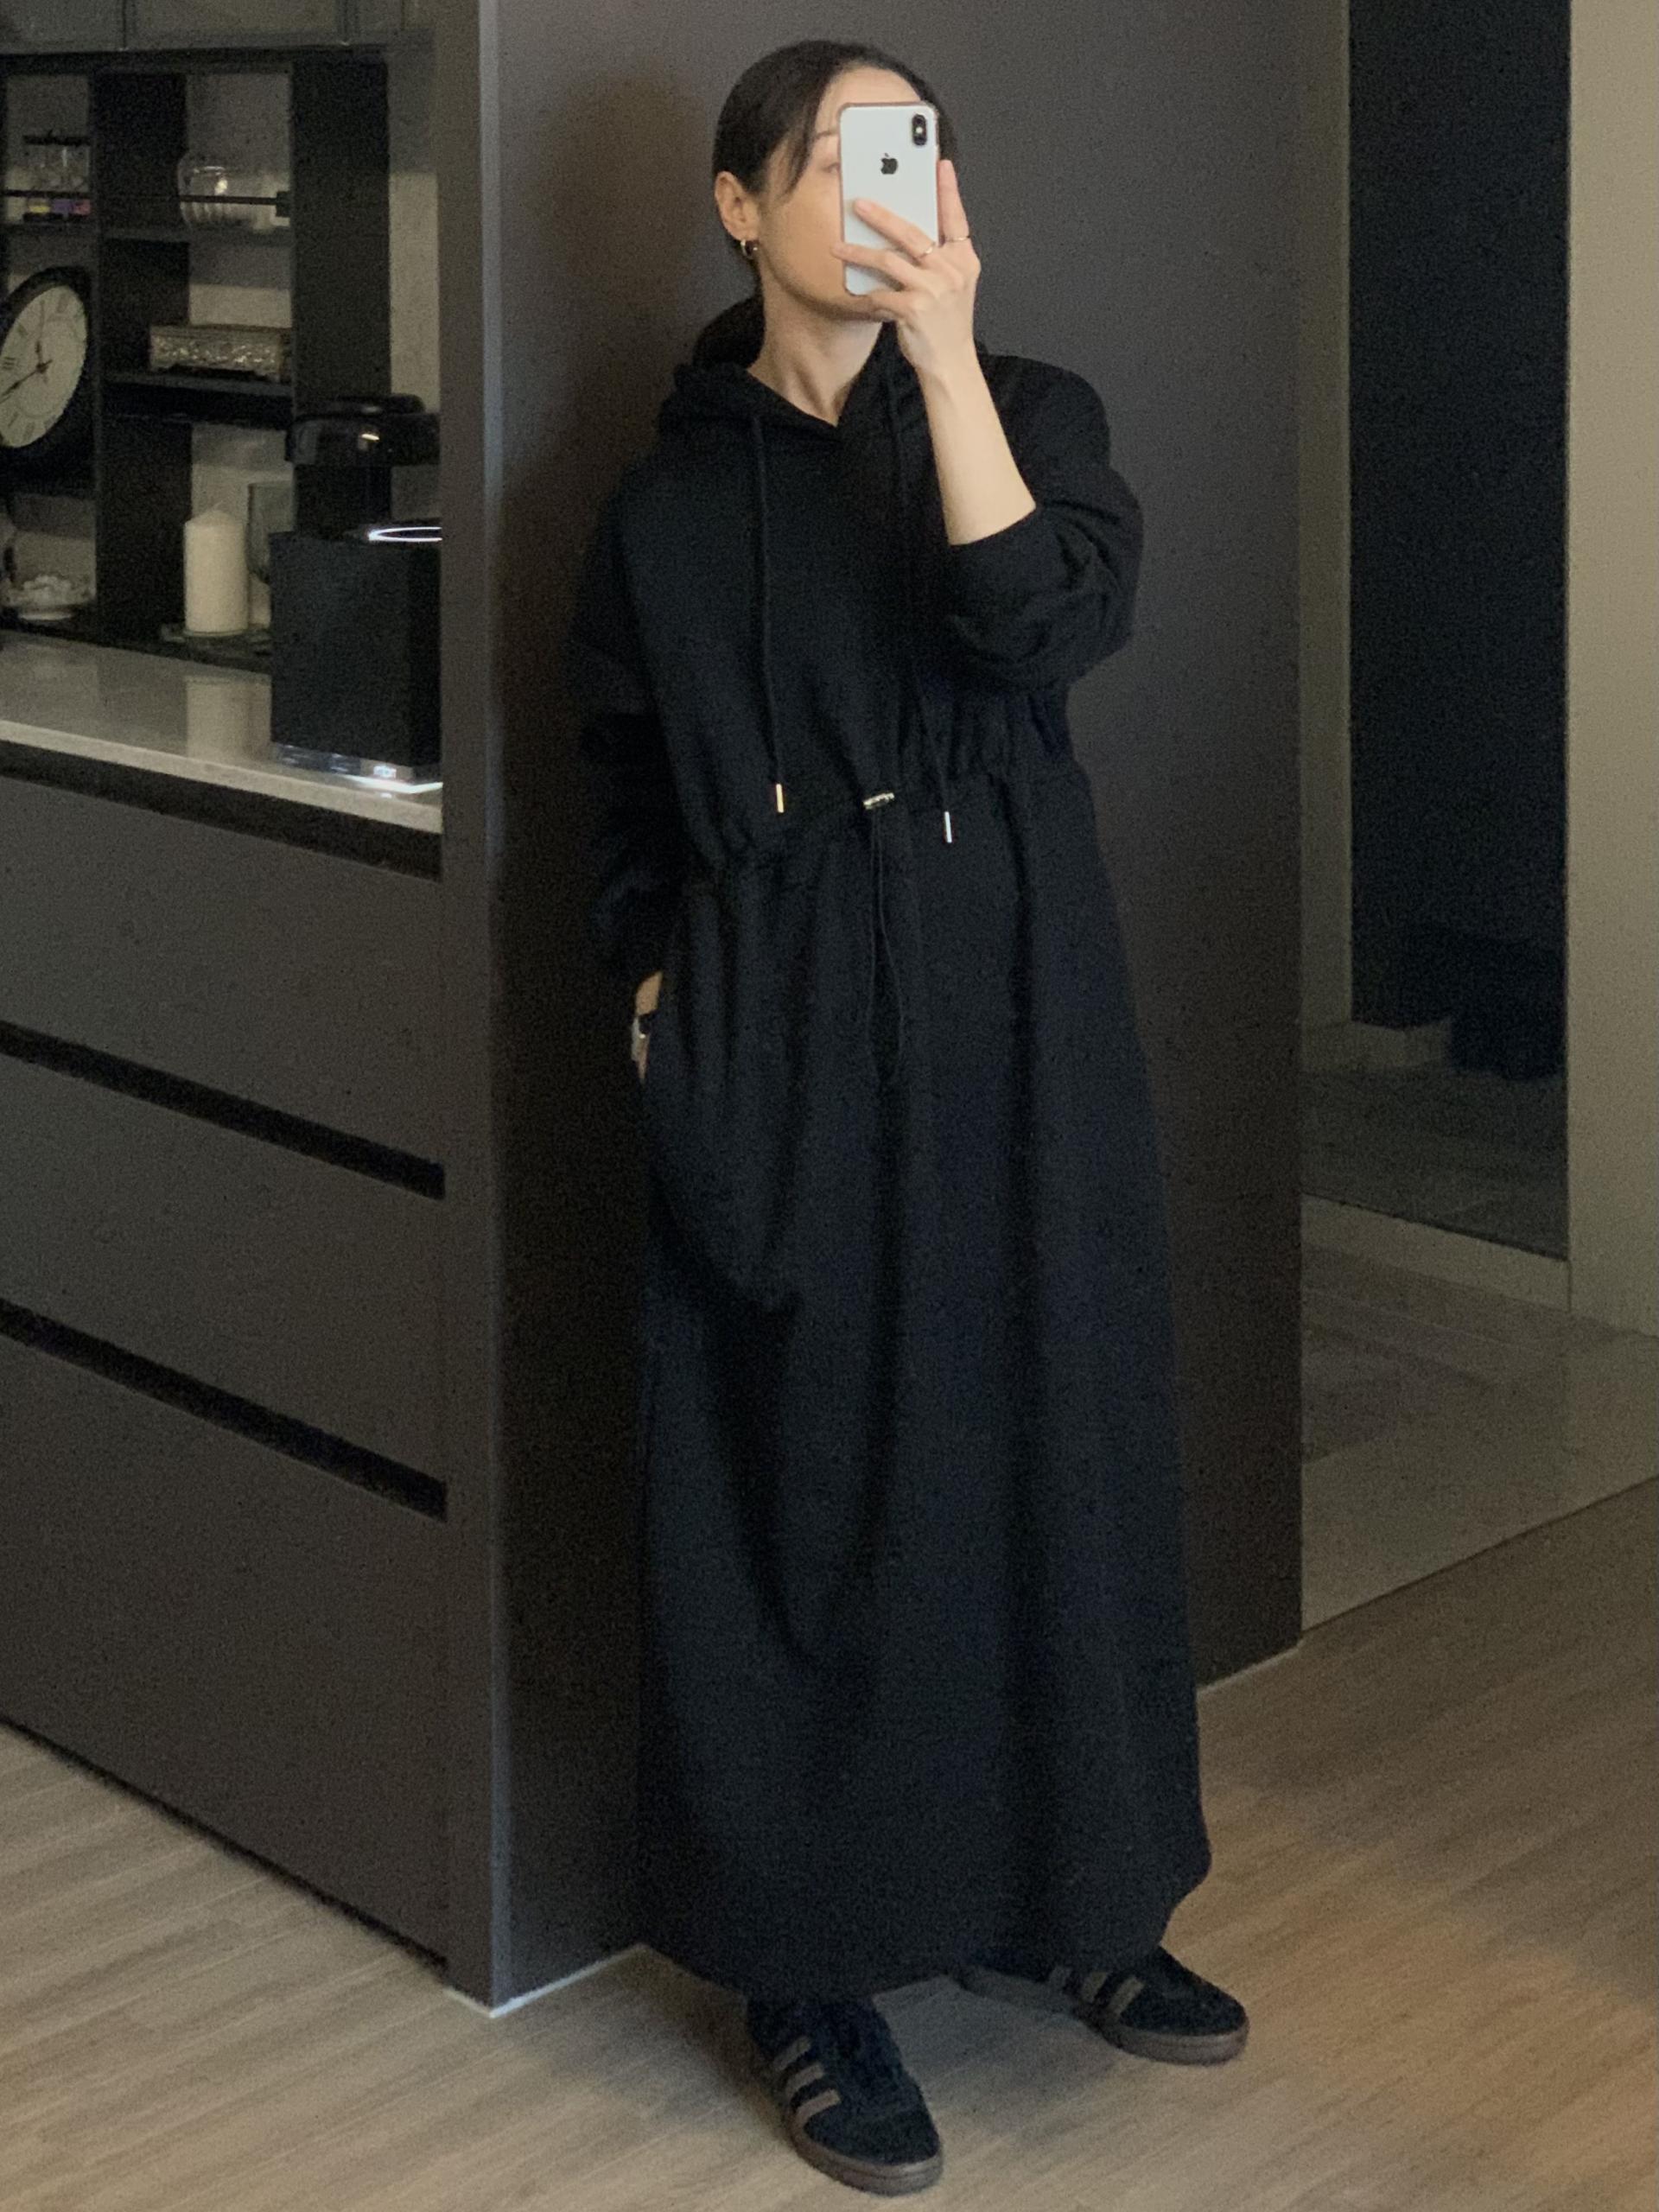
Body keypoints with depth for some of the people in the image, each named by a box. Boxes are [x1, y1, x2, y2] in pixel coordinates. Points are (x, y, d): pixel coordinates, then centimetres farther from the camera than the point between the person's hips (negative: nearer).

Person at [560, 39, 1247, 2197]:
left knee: (1044, 1432, 8)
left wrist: (940, 350, -18)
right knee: (811, 1473, 1)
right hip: (785, 1036, -1)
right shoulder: (671, 495, 4)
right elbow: (629, 803, 11)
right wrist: (661, 988, -3)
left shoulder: (1028, 407, 4)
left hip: (1016, 1005, 2)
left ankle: (1041, 1890, 27)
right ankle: (808, 1961, 13)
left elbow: (1049, 623, -16)